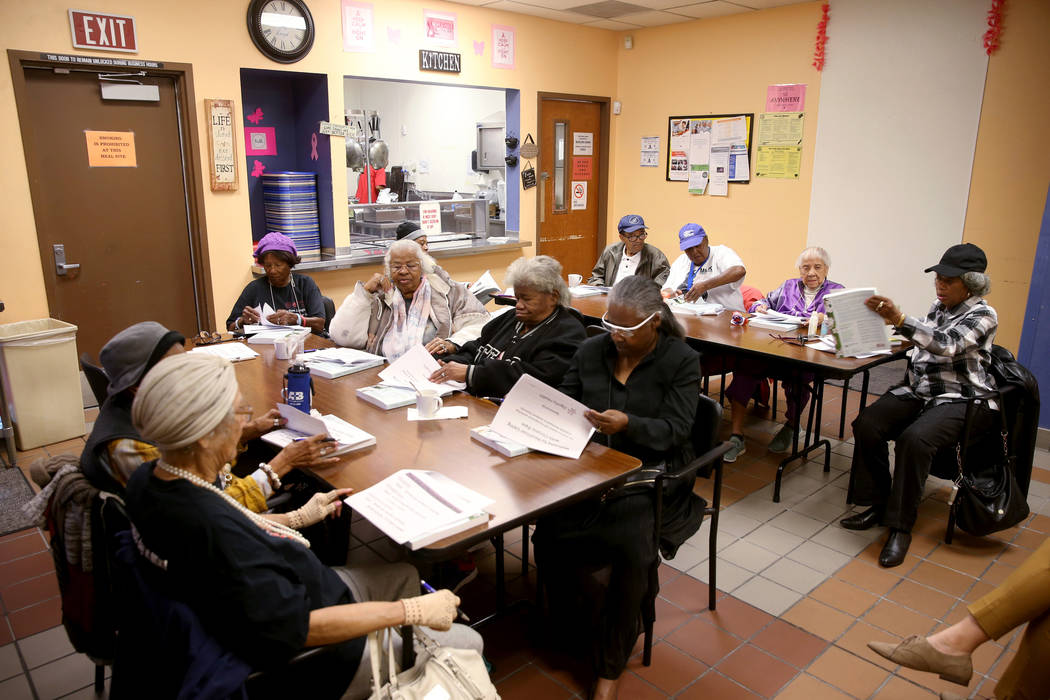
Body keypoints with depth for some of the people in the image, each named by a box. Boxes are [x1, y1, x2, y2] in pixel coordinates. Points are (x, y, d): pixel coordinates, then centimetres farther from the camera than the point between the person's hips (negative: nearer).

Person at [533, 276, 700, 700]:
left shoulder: (682, 361, -2)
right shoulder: (591, 351, 9)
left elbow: (674, 431, -10)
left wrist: (627, 424, -27)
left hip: (649, 473, -3)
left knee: (628, 546, -29)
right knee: (547, 533, -23)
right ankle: (571, 626, 5)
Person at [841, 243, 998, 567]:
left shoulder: (982, 315, -8)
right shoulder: (938, 307, 13)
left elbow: (947, 344, -27)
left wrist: (899, 320, -39)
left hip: (961, 399, -6)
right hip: (919, 391, 7)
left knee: (914, 439, -34)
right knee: (866, 424, -20)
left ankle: (901, 528, -21)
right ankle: (877, 505, -6)